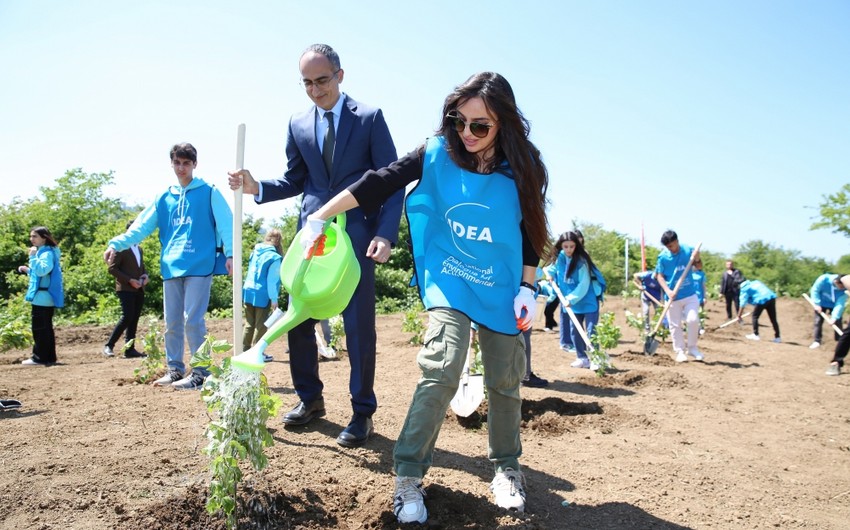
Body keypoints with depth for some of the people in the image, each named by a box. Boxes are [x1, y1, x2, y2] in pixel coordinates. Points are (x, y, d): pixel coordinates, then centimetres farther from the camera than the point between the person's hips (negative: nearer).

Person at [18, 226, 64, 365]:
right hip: (44, 296, 11)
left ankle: (39, 358, -4)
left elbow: (42, 271, -27)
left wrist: (33, 256, -25)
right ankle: (49, 357, 16)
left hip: (42, 296, -11)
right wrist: (28, 270, 17)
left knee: (39, 328, -7)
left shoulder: (47, 253, -13)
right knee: (46, 327, 12)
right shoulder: (41, 251, 19)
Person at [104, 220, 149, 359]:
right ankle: (109, 345, -4)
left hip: (139, 290, 7)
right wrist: (129, 280, -16)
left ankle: (130, 349, 6)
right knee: (127, 317, -15)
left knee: (134, 320, 5)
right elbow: (112, 268, -10)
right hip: (126, 289, -7)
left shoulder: (139, 248, 20)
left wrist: (145, 275, 6)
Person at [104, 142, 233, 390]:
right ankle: (175, 368, 22)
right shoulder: (164, 198, 16)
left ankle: (201, 371, 0)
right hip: (171, 267, 5)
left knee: (193, 319, -9)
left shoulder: (209, 193, 3)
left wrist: (230, 253, -16)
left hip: (199, 265, -5)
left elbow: (225, 223, -4)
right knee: (172, 322, 10)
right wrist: (117, 244, 0)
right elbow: (141, 226, 13)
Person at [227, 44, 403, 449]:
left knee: (359, 325, -2)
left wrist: (386, 234, -16)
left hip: (356, 235, -4)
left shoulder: (370, 118, 0)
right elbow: (294, 182, 16)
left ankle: (362, 412, 12)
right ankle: (309, 399, 27)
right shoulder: (298, 125, 12)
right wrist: (257, 187, -4)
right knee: (297, 320, 7)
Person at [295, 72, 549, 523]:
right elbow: (380, 183, -11)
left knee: (504, 382, 8)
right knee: (441, 369, -18)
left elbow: (531, 231, 0)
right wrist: (319, 217, -14)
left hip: (501, 290, 2)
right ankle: (408, 475, -4)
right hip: (448, 282, -1)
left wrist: (527, 289, -4)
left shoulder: (521, 168, -10)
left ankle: (506, 469, 30)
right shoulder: (438, 154, -12)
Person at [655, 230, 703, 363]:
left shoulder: (688, 251, -4)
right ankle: (680, 351, 19)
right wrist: (667, 290, -16)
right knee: (675, 325, 5)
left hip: (690, 294, 1)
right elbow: (660, 276, -2)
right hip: (673, 297, 0)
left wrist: (697, 258, -13)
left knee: (693, 320, -10)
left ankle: (692, 348, 11)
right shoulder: (663, 257, -8)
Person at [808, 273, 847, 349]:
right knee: (818, 321, -4)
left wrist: (834, 317, -37)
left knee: (838, 321, 1)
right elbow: (815, 290, -21)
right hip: (821, 303, -1)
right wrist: (817, 304, -24)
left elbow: (840, 304, -29)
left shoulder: (844, 289, -30)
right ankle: (817, 341, 2)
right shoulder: (824, 279, -35)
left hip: (834, 305, 1)